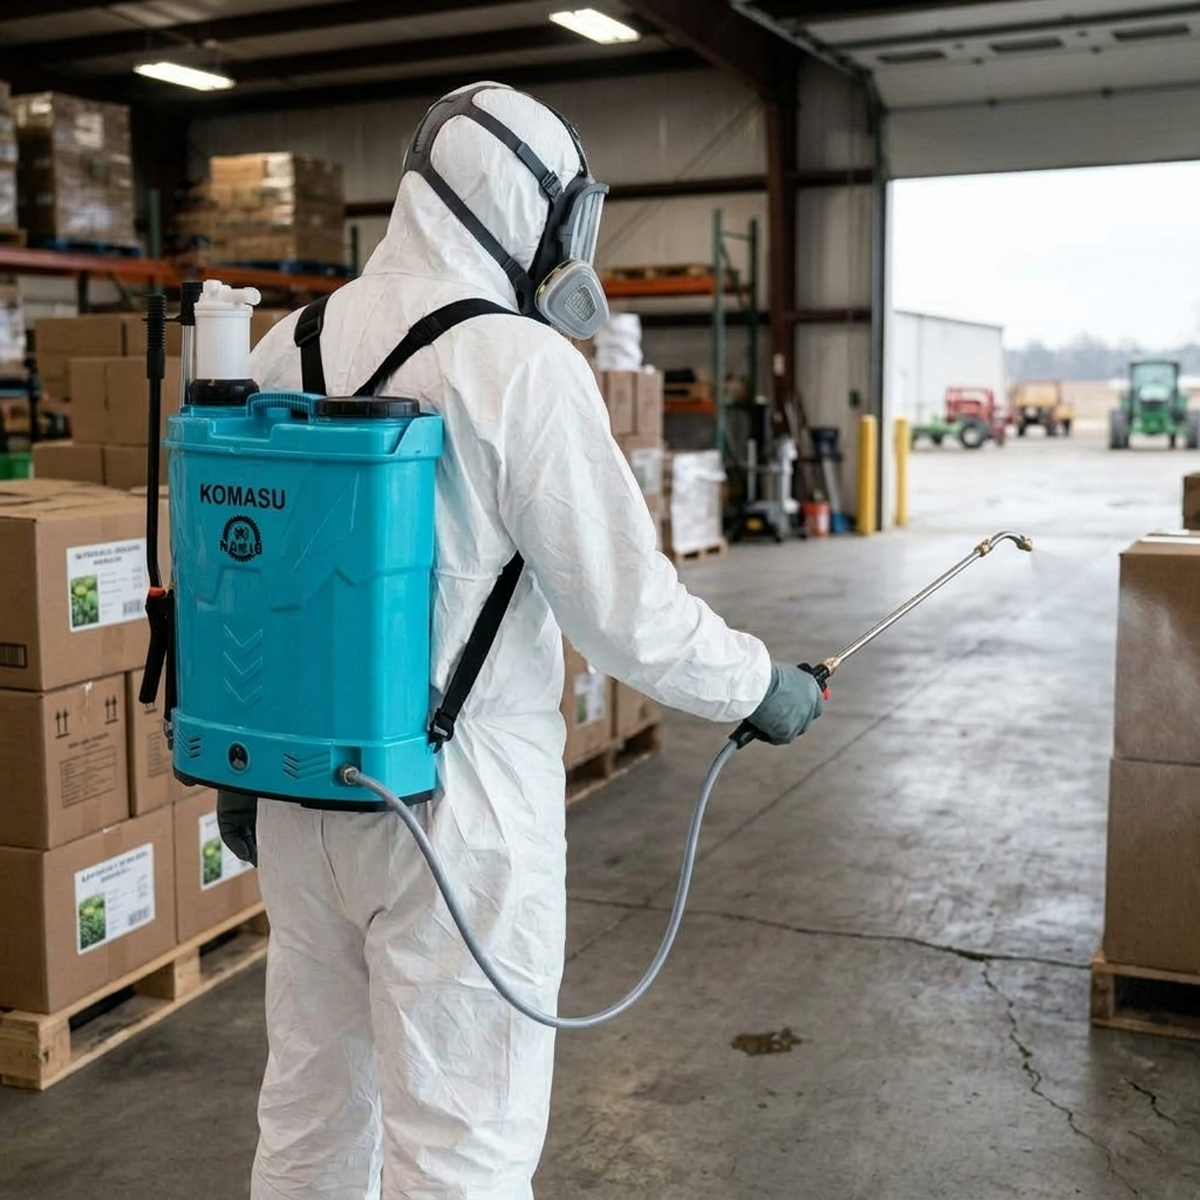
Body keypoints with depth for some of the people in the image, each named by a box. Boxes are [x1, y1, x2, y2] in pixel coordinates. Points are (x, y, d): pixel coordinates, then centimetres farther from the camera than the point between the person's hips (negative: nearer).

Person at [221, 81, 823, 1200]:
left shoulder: (287, 348, 4)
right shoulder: (521, 364, -15)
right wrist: (761, 686, 3)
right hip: (458, 802, -7)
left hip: (298, 795, 7)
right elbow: (625, 608, -14)